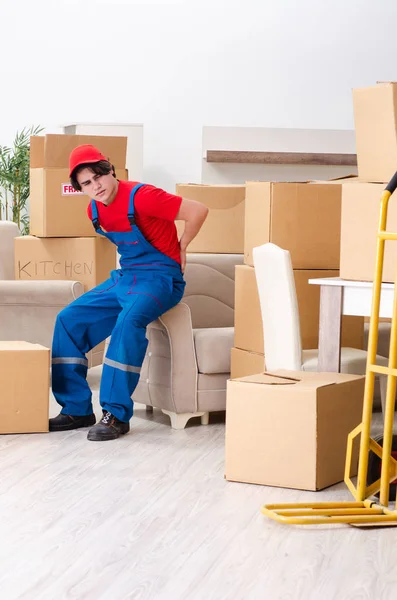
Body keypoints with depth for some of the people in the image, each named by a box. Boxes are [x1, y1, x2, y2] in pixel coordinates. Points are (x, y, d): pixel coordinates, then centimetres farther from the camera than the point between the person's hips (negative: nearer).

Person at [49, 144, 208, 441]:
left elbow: (198, 210, -19)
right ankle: (76, 409, 0)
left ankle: (116, 414, -31)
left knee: (129, 320, -36)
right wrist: (128, 264, 12)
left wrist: (180, 248, -6)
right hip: (124, 277, 8)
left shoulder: (141, 196, -19)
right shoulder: (95, 211, 5)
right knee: (69, 320, -3)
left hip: (161, 277, -8)